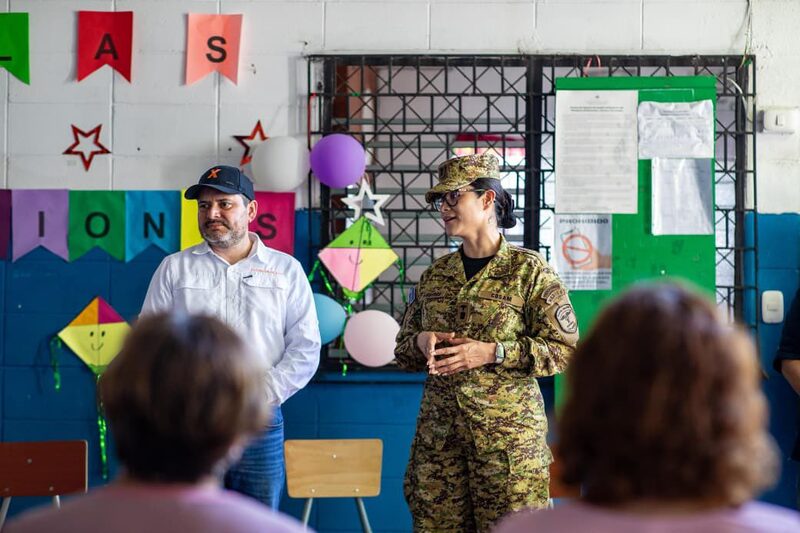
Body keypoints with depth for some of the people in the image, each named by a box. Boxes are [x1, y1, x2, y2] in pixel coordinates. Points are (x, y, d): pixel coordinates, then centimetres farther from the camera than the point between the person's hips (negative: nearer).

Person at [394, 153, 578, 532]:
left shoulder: (529, 271, -3)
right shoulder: (433, 276, 12)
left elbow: (563, 349, -8)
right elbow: (402, 349, 20)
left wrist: (492, 352, -17)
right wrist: (421, 342, -4)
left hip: (507, 432, -5)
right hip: (438, 432, 5)